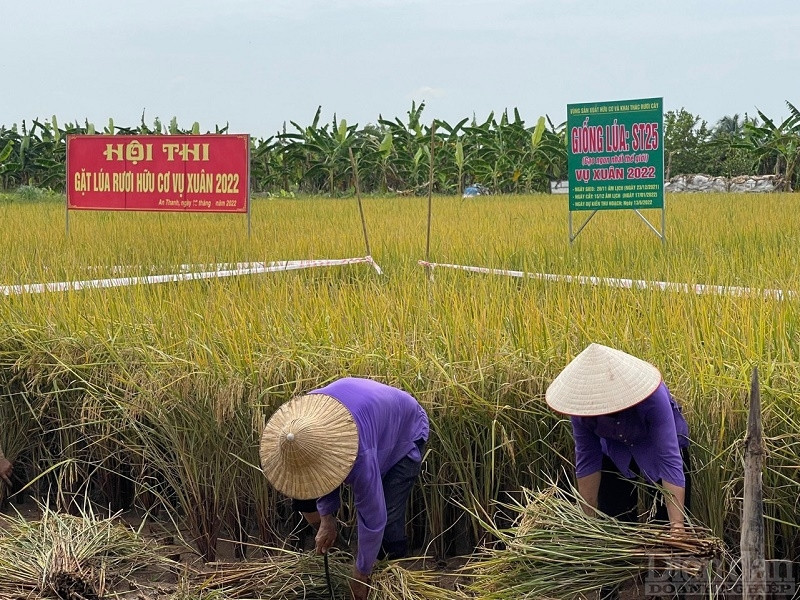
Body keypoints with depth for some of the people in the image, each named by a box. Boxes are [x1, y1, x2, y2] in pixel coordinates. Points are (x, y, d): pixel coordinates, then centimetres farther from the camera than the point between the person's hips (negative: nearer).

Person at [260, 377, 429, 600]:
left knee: (387, 522, -22)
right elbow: (321, 471, -7)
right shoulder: (301, 419, -30)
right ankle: (328, 552, 22)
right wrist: (326, 518, -7)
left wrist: (360, 574, -22)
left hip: (405, 431, -6)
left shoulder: (360, 455, -48)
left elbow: (372, 518, -35)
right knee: (302, 492, -1)